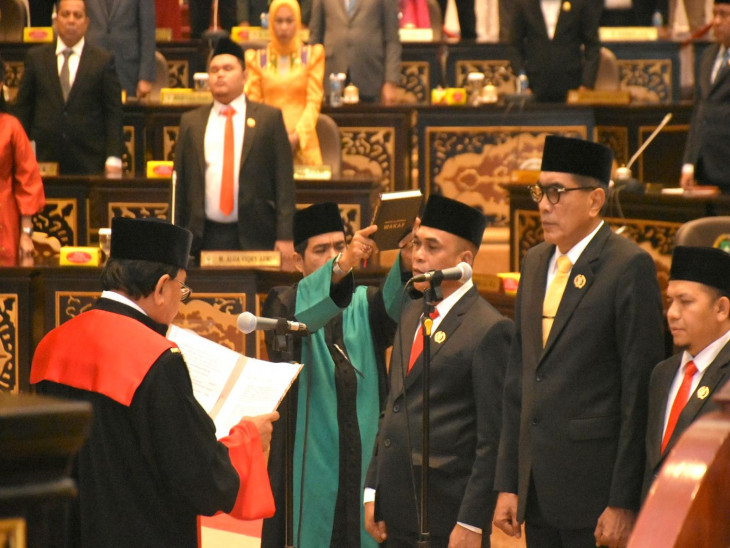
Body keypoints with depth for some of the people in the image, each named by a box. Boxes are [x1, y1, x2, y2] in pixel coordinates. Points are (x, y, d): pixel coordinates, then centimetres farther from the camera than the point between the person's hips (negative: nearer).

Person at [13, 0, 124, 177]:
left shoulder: (104, 61, 6)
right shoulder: (36, 57, 10)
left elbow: (113, 113, 3)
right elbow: (23, 108, 12)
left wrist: (114, 158, -5)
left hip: (89, 161, -1)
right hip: (44, 158, 1)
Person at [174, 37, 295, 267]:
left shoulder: (269, 118, 6)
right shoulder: (191, 122, 13)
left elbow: (284, 181, 1)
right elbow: (180, 184, 12)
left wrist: (285, 237, -7)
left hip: (254, 238, -2)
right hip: (204, 238, 2)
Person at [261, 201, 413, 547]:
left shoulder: (364, 305, 12)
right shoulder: (285, 304, 4)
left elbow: (394, 304, -12)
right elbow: (300, 315, -21)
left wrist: (407, 261, -36)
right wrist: (342, 266, -39)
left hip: (365, 463, 2)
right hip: (309, 464, -2)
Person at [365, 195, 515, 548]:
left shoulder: (489, 330, -11)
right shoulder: (411, 314, 14)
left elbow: (493, 439, -13)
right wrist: (372, 491, 13)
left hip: (447, 515, -7)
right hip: (398, 511, 7)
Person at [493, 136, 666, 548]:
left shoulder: (630, 267, -9)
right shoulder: (536, 262, 14)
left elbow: (640, 390, -12)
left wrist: (624, 503, -15)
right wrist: (508, 484, 12)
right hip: (538, 493, 7)